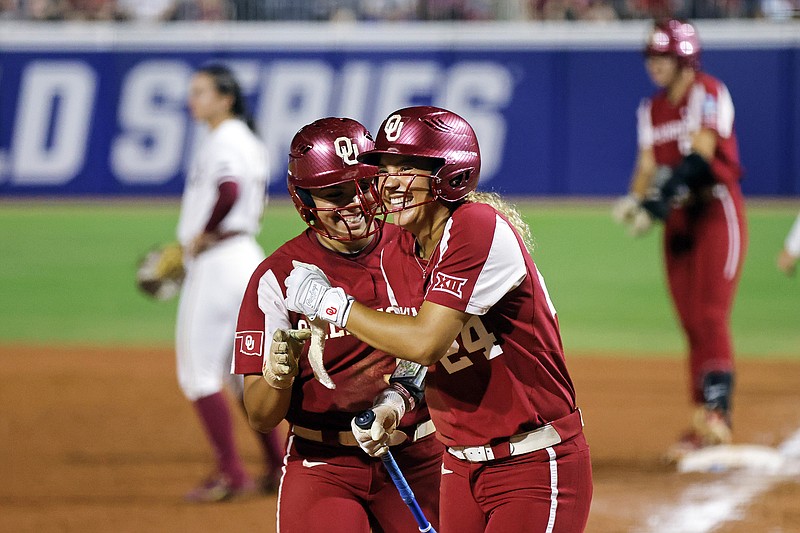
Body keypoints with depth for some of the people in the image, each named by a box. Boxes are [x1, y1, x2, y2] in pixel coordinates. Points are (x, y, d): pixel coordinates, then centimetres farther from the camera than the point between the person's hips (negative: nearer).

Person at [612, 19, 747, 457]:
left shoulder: (709, 94, -8)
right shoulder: (652, 109, 14)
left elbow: (700, 155, -20)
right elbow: (648, 165, 10)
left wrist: (665, 195, -32)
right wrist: (635, 200, -12)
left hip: (716, 210, -7)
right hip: (678, 219, 7)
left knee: (710, 317, -16)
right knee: (691, 324, 6)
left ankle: (717, 412, -22)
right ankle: (703, 427, 9)